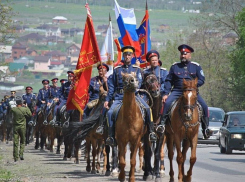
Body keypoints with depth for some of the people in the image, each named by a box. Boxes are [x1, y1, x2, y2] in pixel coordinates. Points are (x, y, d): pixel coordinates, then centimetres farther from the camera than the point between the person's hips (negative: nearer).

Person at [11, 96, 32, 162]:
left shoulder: (13, 109, -8)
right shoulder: (24, 109, -11)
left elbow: (11, 110, 15)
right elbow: (30, 114, 3)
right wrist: (27, 107, 10)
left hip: (15, 127, 1)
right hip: (22, 127, -1)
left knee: (15, 142, 3)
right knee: (22, 142, 15)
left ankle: (16, 157, 2)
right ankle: (21, 154, 0)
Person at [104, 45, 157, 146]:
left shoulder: (137, 69, 11)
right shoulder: (117, 69, 13)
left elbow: (138, 83, -3)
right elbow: (111, 86, 15)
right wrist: (107, 99, 8)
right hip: (119, 96, 1)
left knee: (147, 109, -23)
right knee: (110, 112, -22)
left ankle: (151, 131, -13)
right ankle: (110, 136, -15)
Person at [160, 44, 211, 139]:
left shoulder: (196, 66, 10)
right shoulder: (174, 66, 12)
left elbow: (202, 80, 5)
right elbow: (168, 81, 9)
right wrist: (165, 94, -4)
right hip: (177, 91, 0)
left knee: (204, 106, -18)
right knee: (167, 103, -27)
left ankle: (205, 127, -5)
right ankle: (162, 123, -21)